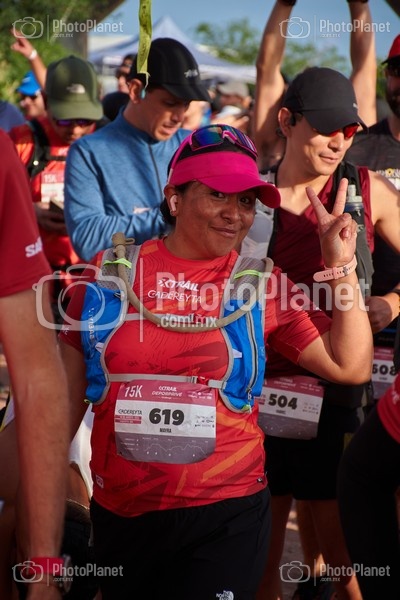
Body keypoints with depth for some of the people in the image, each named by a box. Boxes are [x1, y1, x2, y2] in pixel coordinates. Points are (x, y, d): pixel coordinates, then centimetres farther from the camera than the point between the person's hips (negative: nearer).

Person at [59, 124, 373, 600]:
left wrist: (341, 266, -9)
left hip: (226, 518, -1)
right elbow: (69, 395, 5)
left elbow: (351, 366, -4)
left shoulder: (262, 285, -1)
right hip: (116, 515, 2)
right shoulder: (111, 272, -1)